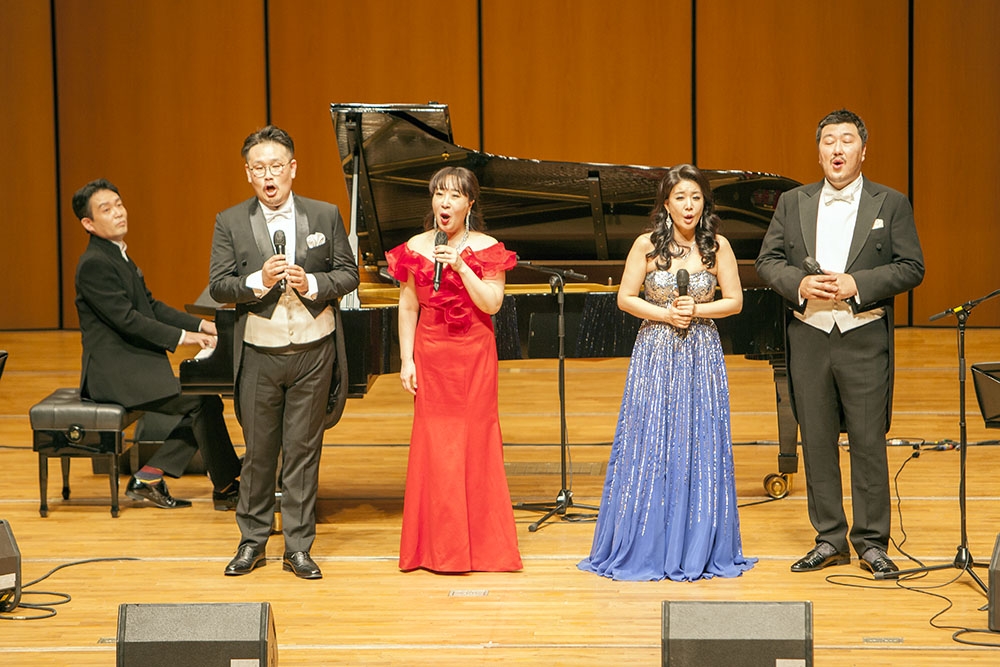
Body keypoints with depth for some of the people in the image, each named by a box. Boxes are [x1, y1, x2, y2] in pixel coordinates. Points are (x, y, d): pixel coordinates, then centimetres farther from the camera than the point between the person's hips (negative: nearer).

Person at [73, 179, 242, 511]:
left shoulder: (119, 257, 17)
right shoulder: (94, 264, -15)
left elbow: (151, 306, 19)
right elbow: (127, 320, -21)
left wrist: (201, 325, 9)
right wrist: (182, 336, -18)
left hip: (136, 366, 10)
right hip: (115, 374, -10)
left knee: (204, 401, -1)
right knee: (205, 402, -17)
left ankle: (148, 478, 2)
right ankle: (225, 489, -4)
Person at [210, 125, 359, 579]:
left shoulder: (325, 216, 2)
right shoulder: (230, 223, 0)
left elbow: (348, 274, 2)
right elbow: (218, 285, -4)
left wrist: (311, 283, -17)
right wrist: (258, 282, -22)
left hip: (313, 352, 0)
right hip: (259, 354, 0)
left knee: (303, 451, 4)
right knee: (258, 452, 7)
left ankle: (298, 547, 11)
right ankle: (253, 541, 20)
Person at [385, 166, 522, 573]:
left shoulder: (486, 249, 0)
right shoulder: (416, 249, 4)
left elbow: (492, 303, -10)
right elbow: (408, 308, 5)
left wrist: (460, 267, -19)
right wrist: (406, 360, 0)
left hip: (474, 356, -1)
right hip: (431, 356, 1)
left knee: (475, 440, -1)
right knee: (434, 443, 0)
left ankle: (481, 543, 8)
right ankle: (439, 544, 8)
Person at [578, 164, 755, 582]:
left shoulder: (717, 246, 1)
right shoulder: (648, 245, -3)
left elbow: (735, 301, 3)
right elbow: (625, 298, 1)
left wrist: (697, 309, -12)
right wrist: (665, 314, -12)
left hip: (701, 357, 1)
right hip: (656, 355, -1)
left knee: (700, 448, 2)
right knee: (651, 447, -1)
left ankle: (697, 549, 10)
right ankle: (647, 547, 8)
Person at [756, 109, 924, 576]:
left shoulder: (890, 204, 2)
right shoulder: (793, 203, 9)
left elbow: (911, 268, -3)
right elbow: (768, 261, 7)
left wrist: (857, 284, -16)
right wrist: (800, 284, -13)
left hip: (865, 338, -3)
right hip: (809, 338, 3)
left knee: (868, 442, -1)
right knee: (817, 441, 6)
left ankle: (872, 542, 8)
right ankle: (829, 540, 15)